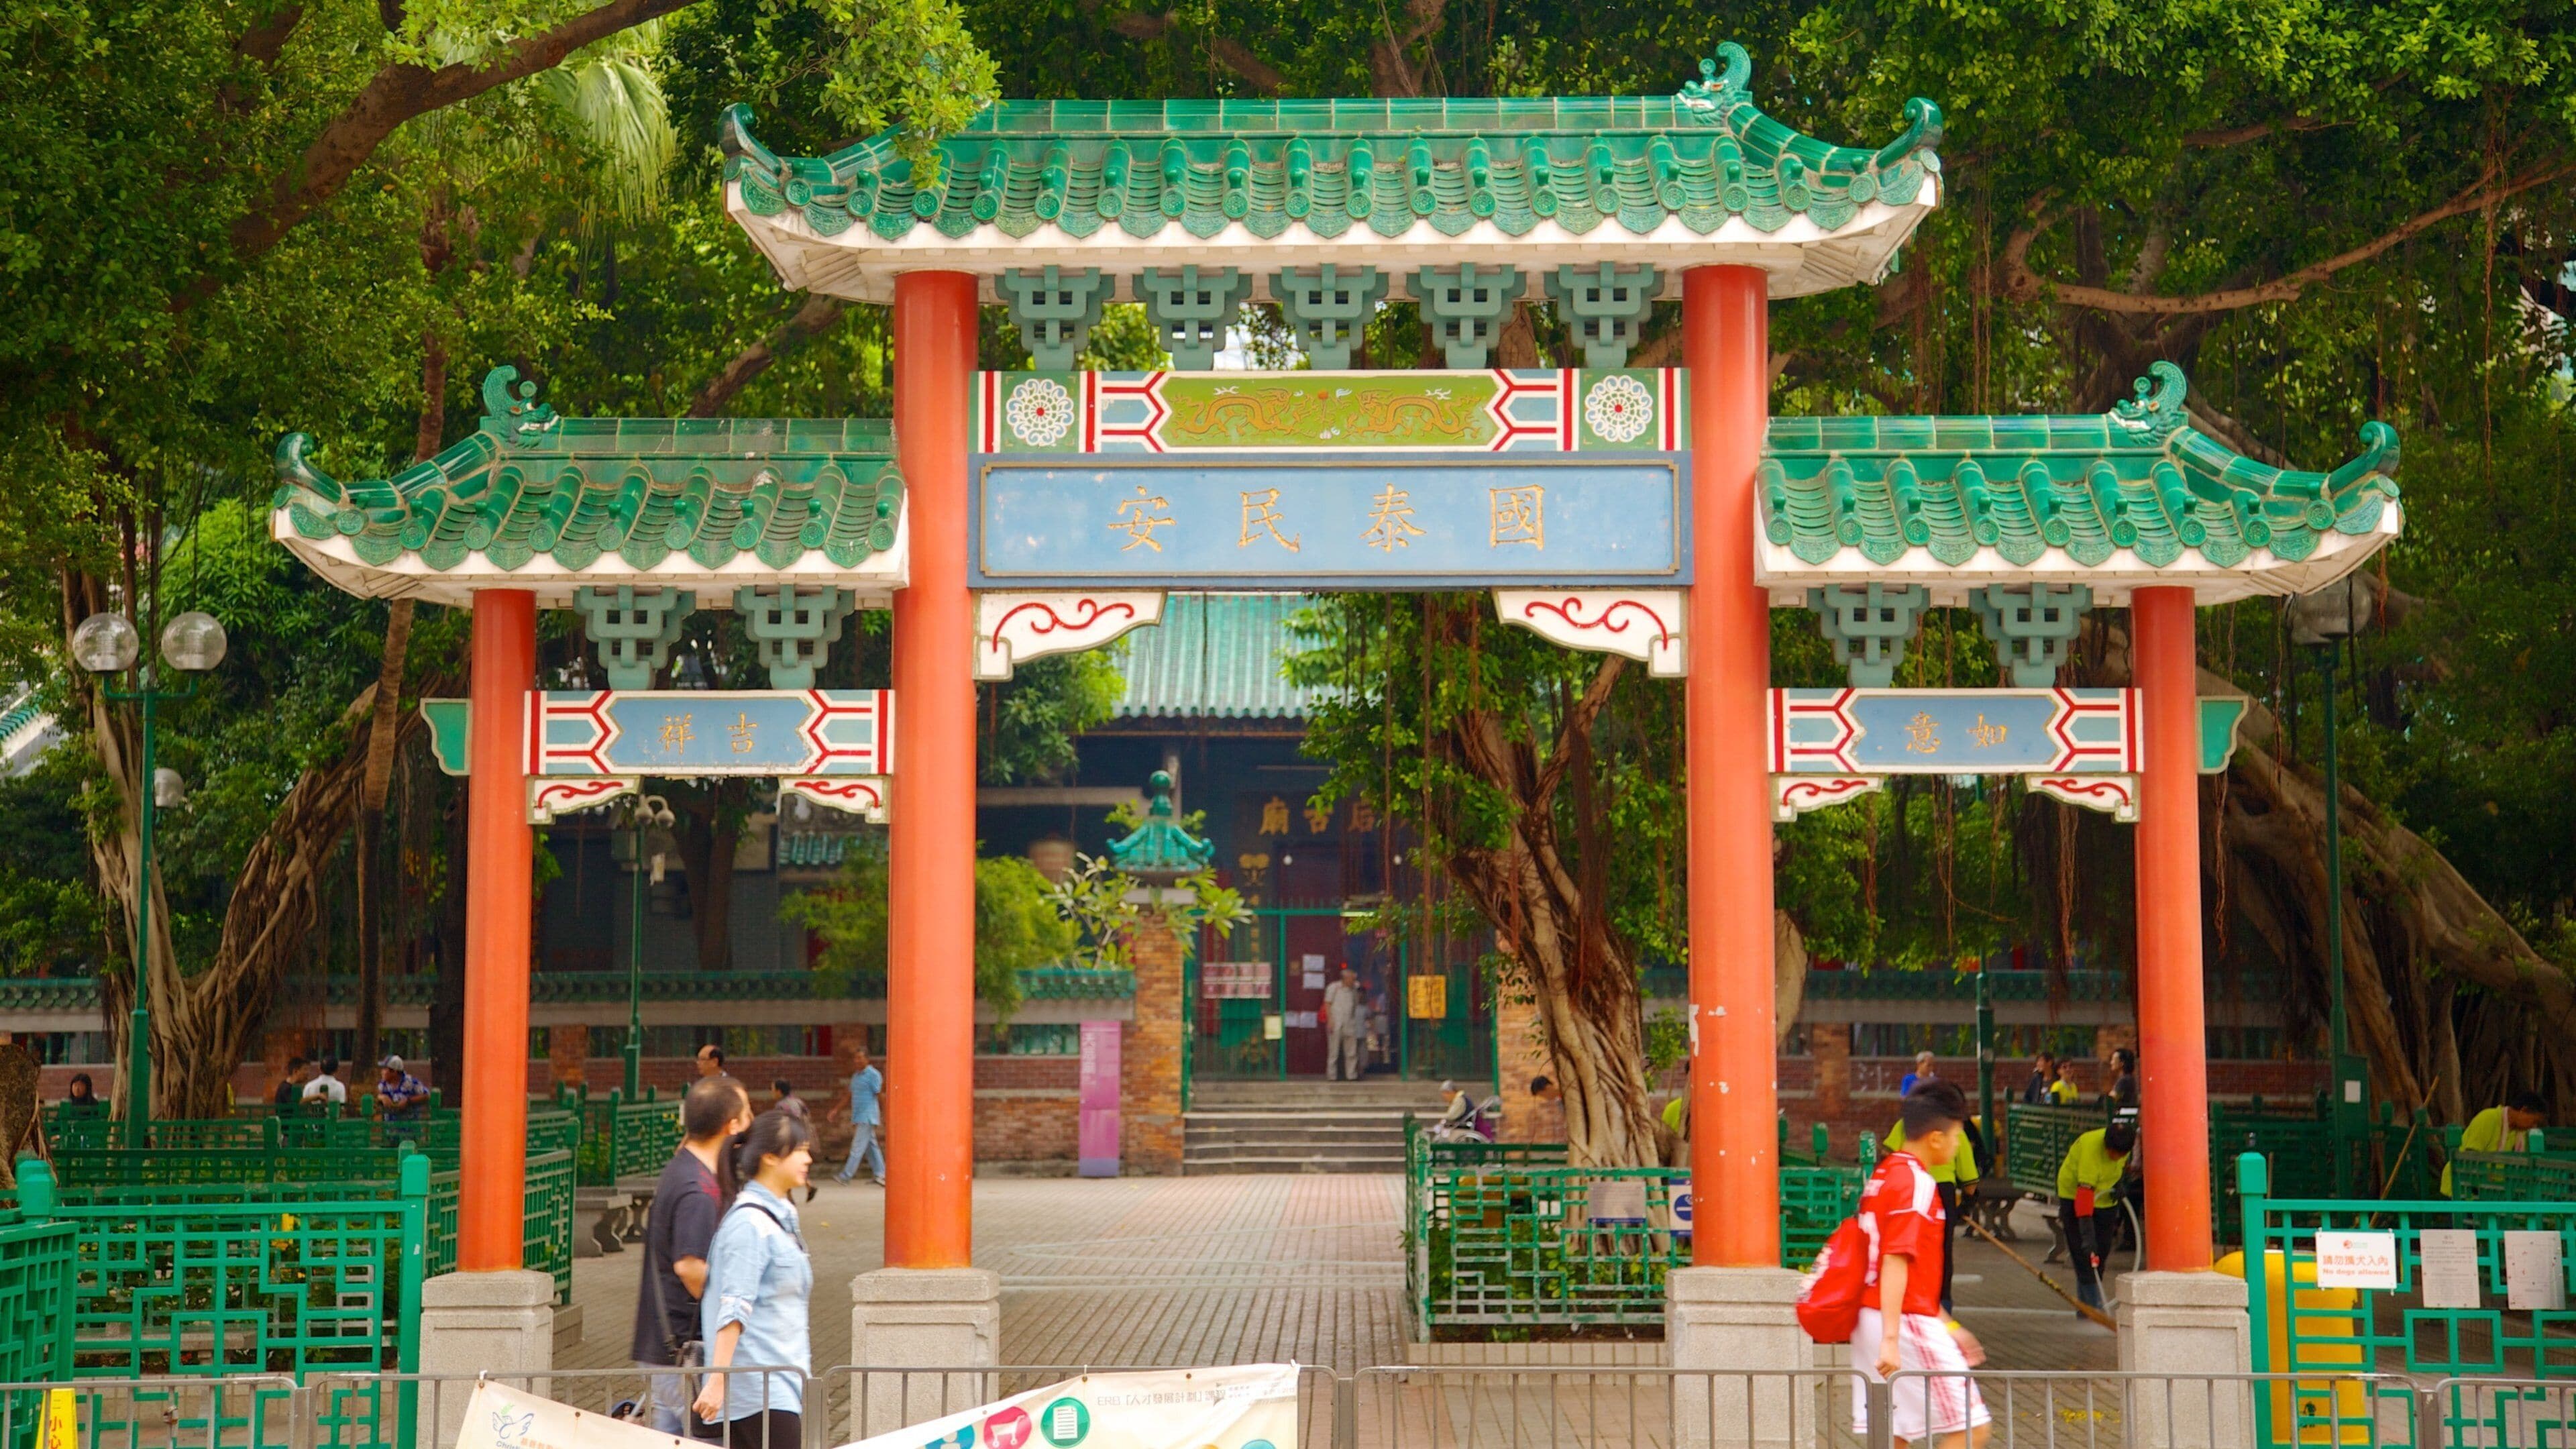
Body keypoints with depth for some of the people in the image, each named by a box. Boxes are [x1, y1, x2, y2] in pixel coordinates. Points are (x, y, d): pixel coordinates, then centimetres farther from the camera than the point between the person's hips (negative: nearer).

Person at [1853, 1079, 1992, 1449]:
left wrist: (1945, 1326, 27)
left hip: (1871, 1319, 9)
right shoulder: (1916, 1183, -13)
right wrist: (1891, 1340, -26)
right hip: (1909, 1323, -9)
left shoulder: (1884, 1175, 15)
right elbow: (1895, 1263, -21)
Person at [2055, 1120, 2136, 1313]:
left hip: (2104, 1199, 6)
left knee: (2102, 1250, 4)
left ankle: (2084, 1304, 14)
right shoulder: (2091, 1146, -36)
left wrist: (2119, 1184, -7)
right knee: (2083, 1251, -15)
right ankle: (2093, 1305, -16)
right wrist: (2087, 1233, -45)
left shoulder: (2125, 1142, -15)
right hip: (2074, 1194, -6)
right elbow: (2085, 1191, -40)